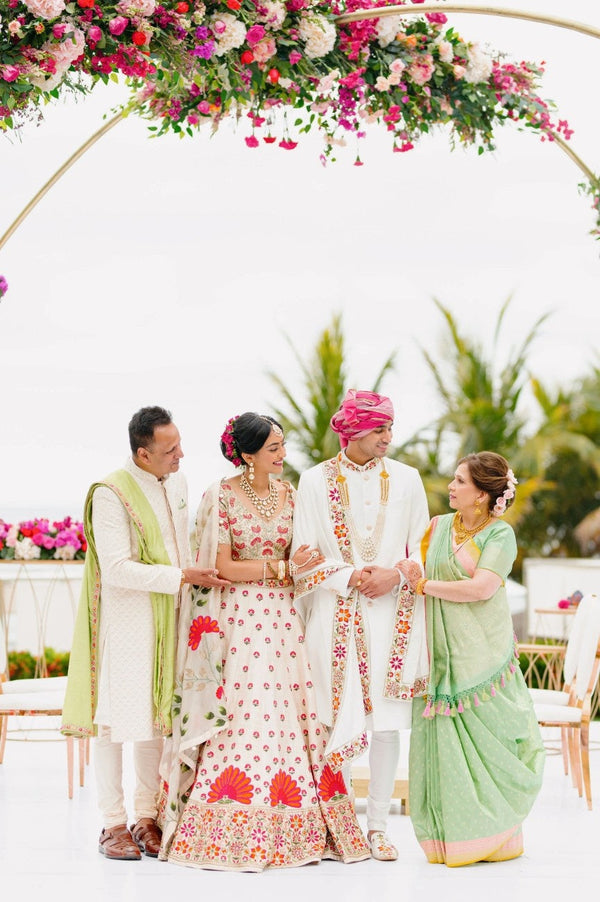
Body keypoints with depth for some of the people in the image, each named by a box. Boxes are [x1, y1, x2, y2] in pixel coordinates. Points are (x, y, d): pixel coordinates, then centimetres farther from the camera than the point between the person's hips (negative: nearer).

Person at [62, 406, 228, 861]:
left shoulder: (178, 483, 8)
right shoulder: (111, 494, -15)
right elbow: (117, 568, -19)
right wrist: (182, 577, -18)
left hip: (168, 619, 7)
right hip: (124, 621, -7)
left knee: (159, 716, 8)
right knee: (117, 716, -3)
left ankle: (147, 819, 15)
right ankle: (114, 824, 5)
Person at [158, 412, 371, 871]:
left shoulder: (289, 493, 11)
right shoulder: (221, 496, -4)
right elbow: (223, 567, -8)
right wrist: (280, 567, -12)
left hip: (283, 618, 5)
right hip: (238, 618, -5)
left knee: (293, 713, -1)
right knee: (242, 717, -8)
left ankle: (298, 829, 3)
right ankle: (235, 834, -3)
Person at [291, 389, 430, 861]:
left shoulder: (406, 479, 7)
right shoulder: (316, 481, 2)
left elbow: (423, 550, 8)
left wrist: (395, 575, -10)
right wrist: (351, 576, -11)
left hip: (393, 615, 1)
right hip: (336, 615, -1)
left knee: (387, 720, 0)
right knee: (337, 718, -1)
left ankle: (378, 825, 8)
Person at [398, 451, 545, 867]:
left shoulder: (500, 534, -4)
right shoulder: (439, 526, 12)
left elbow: (482, 587, -17)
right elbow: (407, 558, 26)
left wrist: (423, 585, -10)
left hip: (480, 650, -4)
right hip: (441, 649, 5)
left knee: (485, 735, -2)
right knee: (444, 739, 1)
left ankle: (493, 836, 9)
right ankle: (450, 836, 7)